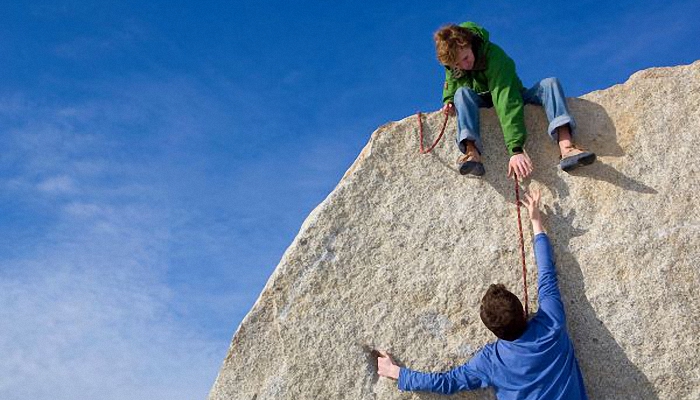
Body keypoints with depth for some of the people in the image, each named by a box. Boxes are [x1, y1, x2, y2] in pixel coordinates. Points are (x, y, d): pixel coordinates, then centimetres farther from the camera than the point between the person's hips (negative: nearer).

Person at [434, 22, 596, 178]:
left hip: (512, 100, -2)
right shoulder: (452, 61, -16)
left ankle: (566, 149, -48)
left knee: (550, 83, -29)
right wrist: (448, 101, -16)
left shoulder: (494, 56, -32)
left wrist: (516, 149, -54)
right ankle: (472, 152, -50)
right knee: (462, 93, -30)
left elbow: (507, 102, -44)